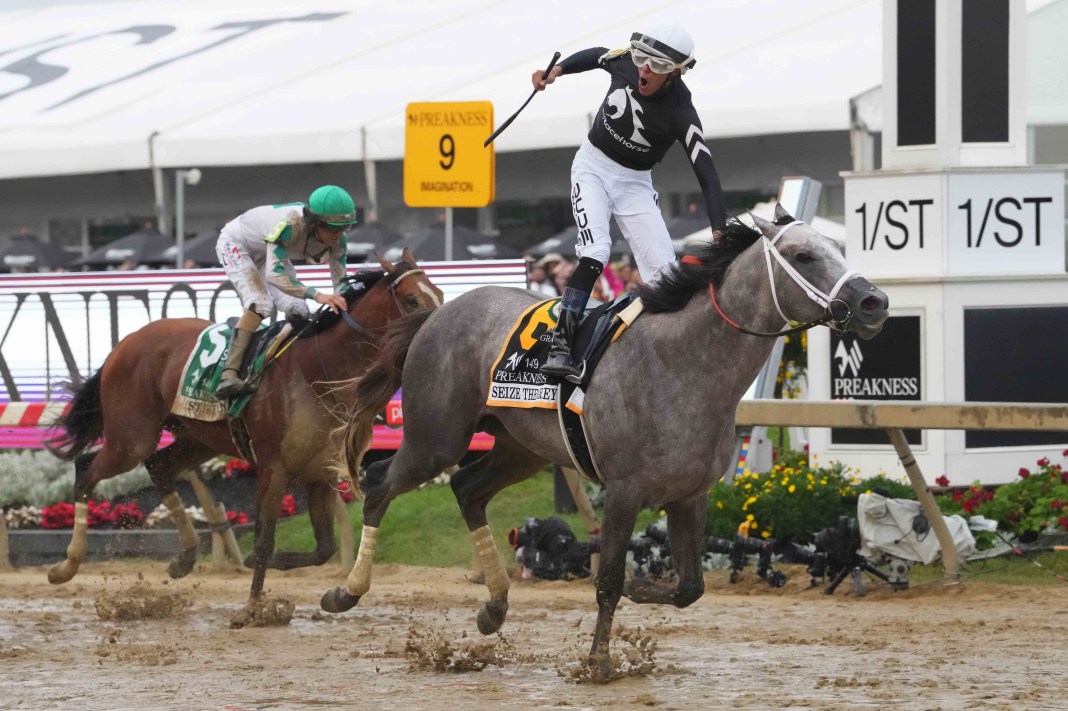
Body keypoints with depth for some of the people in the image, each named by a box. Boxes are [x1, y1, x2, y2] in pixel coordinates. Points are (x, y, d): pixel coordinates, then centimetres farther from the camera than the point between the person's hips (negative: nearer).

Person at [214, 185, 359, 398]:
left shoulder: (336, 240, -23)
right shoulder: (289, 224, -44)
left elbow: (341, 281, -16)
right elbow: (274, 274, -51)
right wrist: (316, 295, -60)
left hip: (271, 252, 8)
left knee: (297, 310, -7)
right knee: (260, 303, -28)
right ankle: (229, 375, -36)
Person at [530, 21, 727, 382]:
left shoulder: (681, 114, -26)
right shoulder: (625, 62, -18)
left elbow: (707, 174, -31)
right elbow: (596, 56, 8)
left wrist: (721, 234, -41)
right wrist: (557, 70, -7)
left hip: (635, 183, 0)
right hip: (593, 166, 0)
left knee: (664, 271, -10)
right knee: (595, 252, -22)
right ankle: (560, 346, -29)